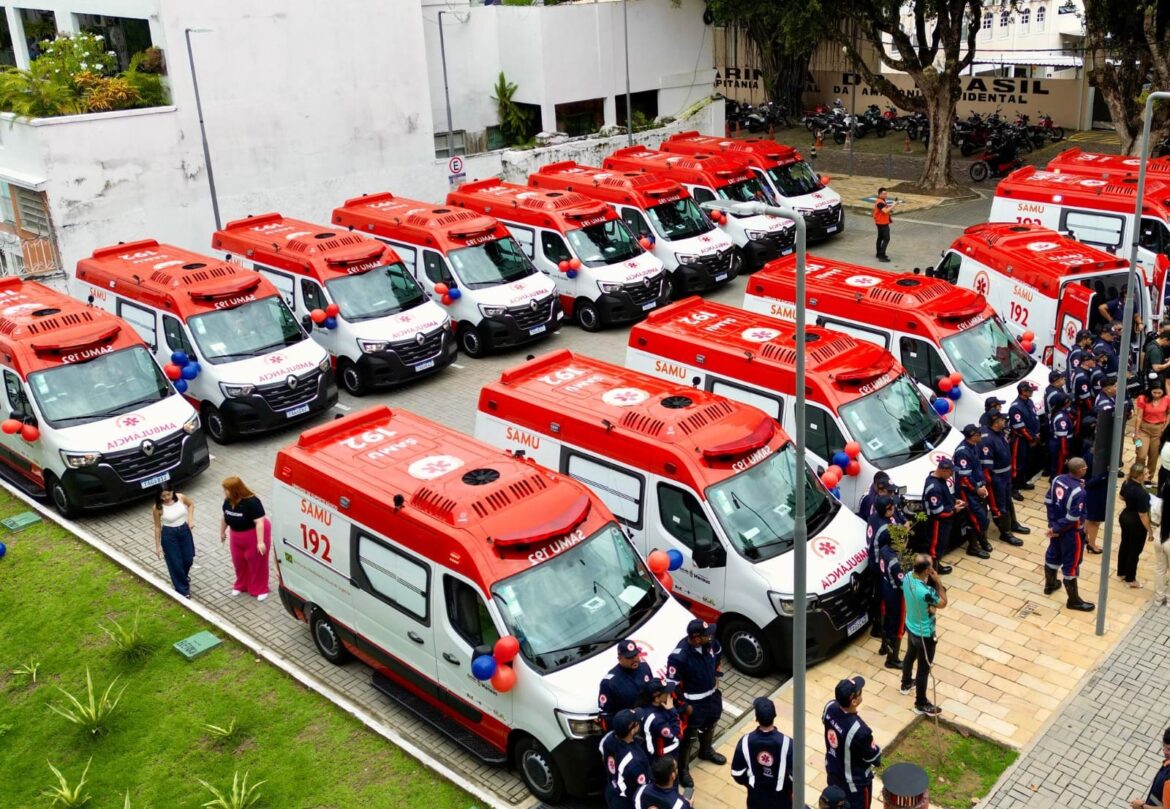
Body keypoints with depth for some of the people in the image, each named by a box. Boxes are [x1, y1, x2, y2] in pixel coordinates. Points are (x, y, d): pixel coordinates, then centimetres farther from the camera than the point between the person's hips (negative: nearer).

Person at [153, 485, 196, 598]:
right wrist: (158, 546, -5)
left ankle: (183, 576, 51)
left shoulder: (181, 497, -14)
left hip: (185, 530, 4)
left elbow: (191, 504, 9)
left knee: (188, 559, 16)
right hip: (169, 535, -4)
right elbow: (157, 527, -9)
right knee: (176, 563, 6)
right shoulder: (158, 507, -20)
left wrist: (190, 519, -4)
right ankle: (182, 589, 26)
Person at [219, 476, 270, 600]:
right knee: (239, 562, 18)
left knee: (257, 563, 7)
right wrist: (222, 532, 22)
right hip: (237, 537, 7)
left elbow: (259, 522, -31)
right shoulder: (228, 502, -7)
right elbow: (225, 518, 11)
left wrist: (260, 542, -33)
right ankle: (241, 585, 40)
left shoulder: (251, 502, -30)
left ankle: (260, 589, 22)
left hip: (254, 536, -7)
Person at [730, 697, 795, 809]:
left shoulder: (745, 742, -21)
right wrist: (794, 790, 4)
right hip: (780, 798, -2)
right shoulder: (786, 743, -28)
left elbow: (737, 773, -9)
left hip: (756, 797, 2)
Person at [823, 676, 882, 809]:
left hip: (832, 770, 6)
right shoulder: (859, 730, -42)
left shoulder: (830, 707, -22)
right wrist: (878, 759, 0)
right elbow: (874, 757, -23)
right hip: (855, 781, -6)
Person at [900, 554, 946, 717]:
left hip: (910, 626, 8)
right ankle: (921, 704, 32)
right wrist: (938, 581, -22)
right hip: (924, 633, -8)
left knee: (910, 654, 33)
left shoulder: (908, 577, -17)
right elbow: (943, 603, -19)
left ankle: (906, 683, 58)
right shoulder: (926, 592, -40)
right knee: (924, 668, 13)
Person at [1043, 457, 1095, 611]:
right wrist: (1057, 529, -12)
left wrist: (1053, 523, 7)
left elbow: (1048, 501, 3)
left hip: (1055, 526, 8)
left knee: (1053, 555, 26)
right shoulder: (1078, 491, -30)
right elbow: (1072, 518, -26)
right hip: (1071, 532, -8)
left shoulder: (1057, 479, -7)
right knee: (1071, 564, 5)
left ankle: (1049, 585, 47)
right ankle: (1073, 600, 18)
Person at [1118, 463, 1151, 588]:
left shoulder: (1126, 483, -9)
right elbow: (1143, 515, -27)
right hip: (1136, 523, -8)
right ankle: (1130, 579, 25)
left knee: (1124, 545, 24)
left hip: (1125, 517, 8)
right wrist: (1149, 531, -17)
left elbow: (1122, 497, 11)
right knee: (1134, 551, 10)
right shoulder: (1142, 493, -33)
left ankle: (1121, 573, 40)